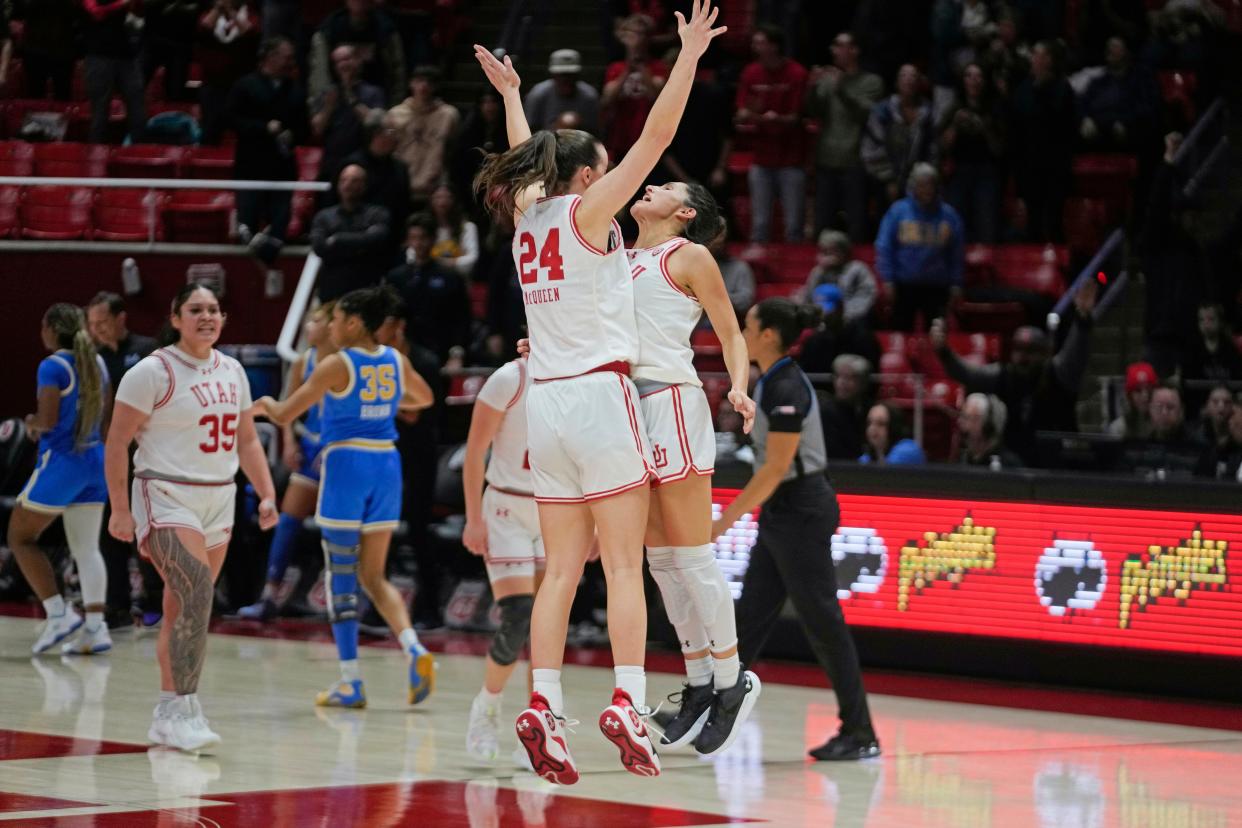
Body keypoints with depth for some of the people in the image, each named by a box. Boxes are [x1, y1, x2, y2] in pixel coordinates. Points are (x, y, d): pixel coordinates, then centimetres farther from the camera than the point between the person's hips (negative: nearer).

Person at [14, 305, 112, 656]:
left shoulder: (52, 367, -13)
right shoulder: (96, 363, 9)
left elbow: (48, 420, -20)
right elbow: (105, 419, 14)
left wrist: (31, 422, 0)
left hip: (60, 462, -7)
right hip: (94, 461, 7)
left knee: (21, 538, 6)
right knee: (87, 548, 8)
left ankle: (59, 613, -2)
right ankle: (95, 627, -1)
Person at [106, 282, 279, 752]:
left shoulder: (232, 372, 11)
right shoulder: (153, 372, -9)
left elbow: (247, 440, 20)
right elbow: (117, 442, -9)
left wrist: (266, 494, 9)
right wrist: (120, 509, -12)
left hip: (219, 502, 7)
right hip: (167, 499, -7)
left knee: (185, 610, 9)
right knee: (196, 598, -20)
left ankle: (169, 714, 15)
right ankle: (181, 709, -17)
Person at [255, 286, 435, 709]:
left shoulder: (336, 365, -10)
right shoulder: (395, 361, 7)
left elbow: (284, 414, -7)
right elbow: (424, 398, 26)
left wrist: (265, 404, 14)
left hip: (346, 464, -5)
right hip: (386, 462, 5)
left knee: (342, 575, 3)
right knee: (373, 576, 12)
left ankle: (351, 682, 2)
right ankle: (414, 648, -12)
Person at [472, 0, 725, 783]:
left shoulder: (529, 214, 13)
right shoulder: (587, 212, -4)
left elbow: (526, 158, 35)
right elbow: (656, 137, -9)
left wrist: (511, 95, 48)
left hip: (547, 401, 7)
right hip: (600, 395, -7)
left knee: (562, 570, 5)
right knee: (624, 565, -7)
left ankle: (543, 705, -4)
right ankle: (627, 703, -16)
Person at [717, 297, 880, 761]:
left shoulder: (786, 388, -19)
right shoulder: (771, 382, 10)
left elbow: (776, 466, -21)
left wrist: (726, 520, -18)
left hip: (801, 512, -10)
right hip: (781, 513, 10)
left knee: (821, 620, -5)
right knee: (750, 617, 12)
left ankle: (860, 734, -1)